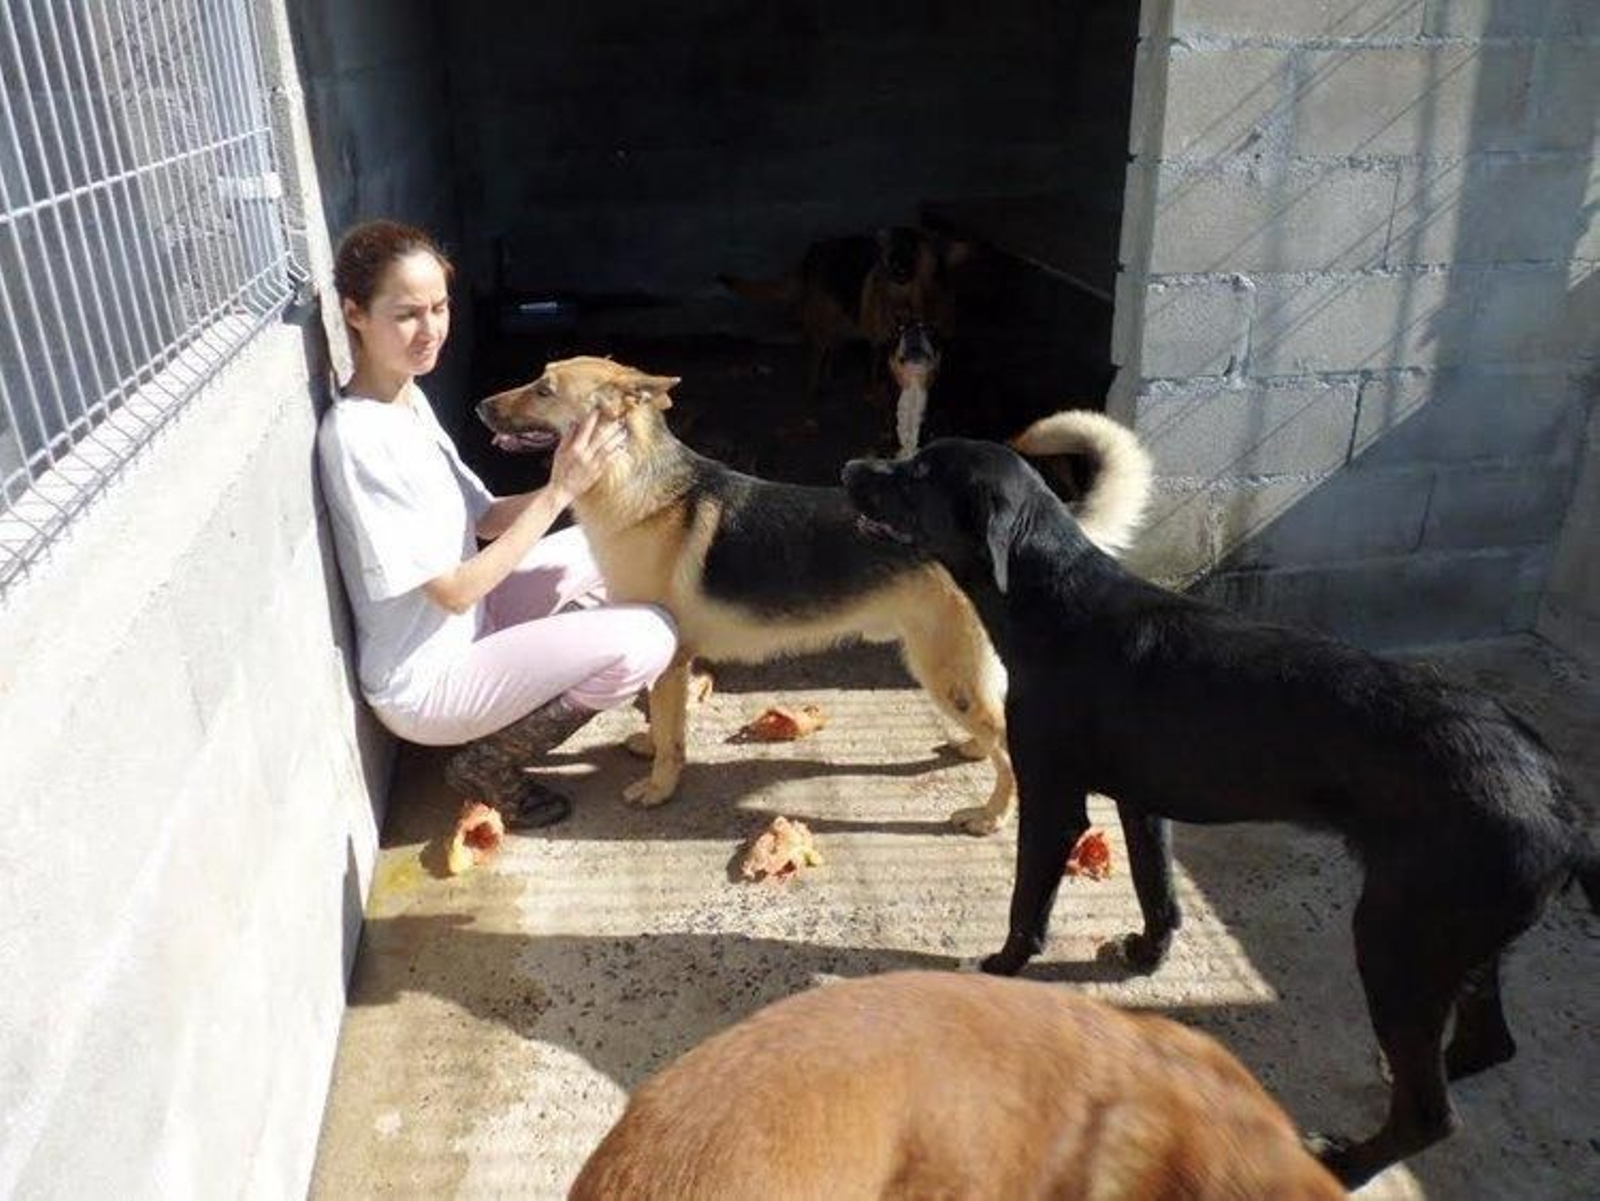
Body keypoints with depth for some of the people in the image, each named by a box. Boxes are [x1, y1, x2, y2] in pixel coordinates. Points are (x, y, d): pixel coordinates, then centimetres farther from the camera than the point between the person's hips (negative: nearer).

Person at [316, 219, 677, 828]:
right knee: (648, 636, -20)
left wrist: (567, 482, -13)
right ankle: (489, 765, -2)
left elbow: (484, 518, 5)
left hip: (465, 624, 9)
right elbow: (454, 591, -25)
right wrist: (559, 493, -24)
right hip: (426, 680, -9)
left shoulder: (408, 397, 1)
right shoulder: (359, 436, -27)